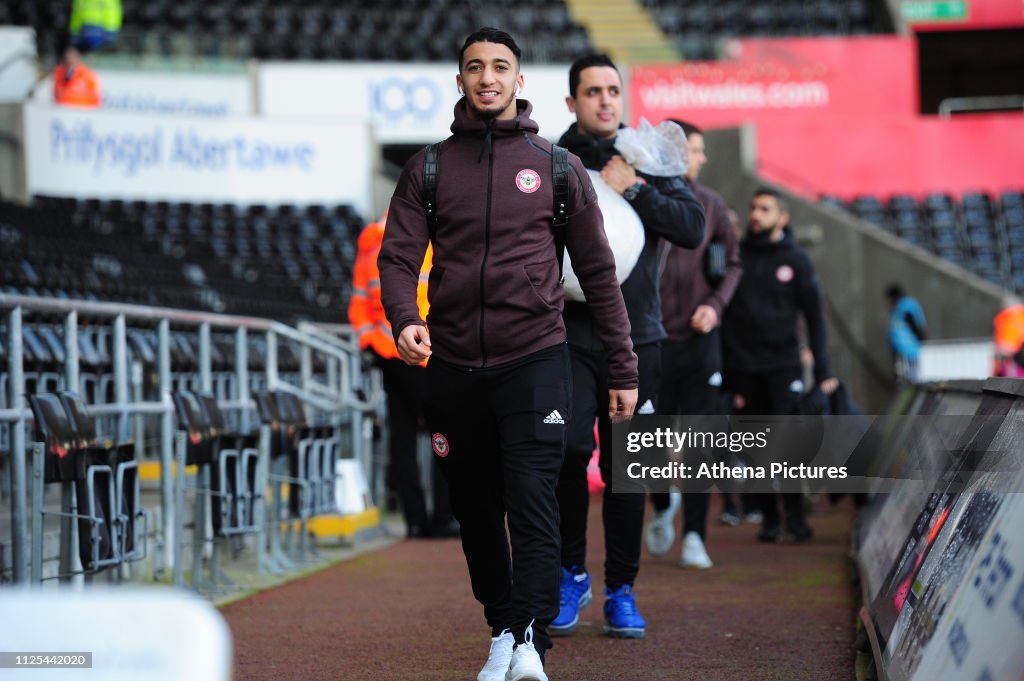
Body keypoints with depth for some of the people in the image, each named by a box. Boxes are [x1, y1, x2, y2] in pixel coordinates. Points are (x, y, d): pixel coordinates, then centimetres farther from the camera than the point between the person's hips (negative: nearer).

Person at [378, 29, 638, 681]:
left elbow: (598, 271, 9)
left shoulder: (557, 168, 7)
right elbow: (398, 257, 1)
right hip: (454, 368, 2)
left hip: (536, 360, -2)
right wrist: (406, 319, -21)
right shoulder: (429, 169, 9)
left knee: (532, 506, -13)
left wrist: (623, 368, 6)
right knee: (477, 513, 9)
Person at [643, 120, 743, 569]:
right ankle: (663, 507, 34)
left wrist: (715, 304, -2)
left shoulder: (709, 204, 4)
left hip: (699, 337, 2)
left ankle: (694, 537, 1)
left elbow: (733, 262, 14)